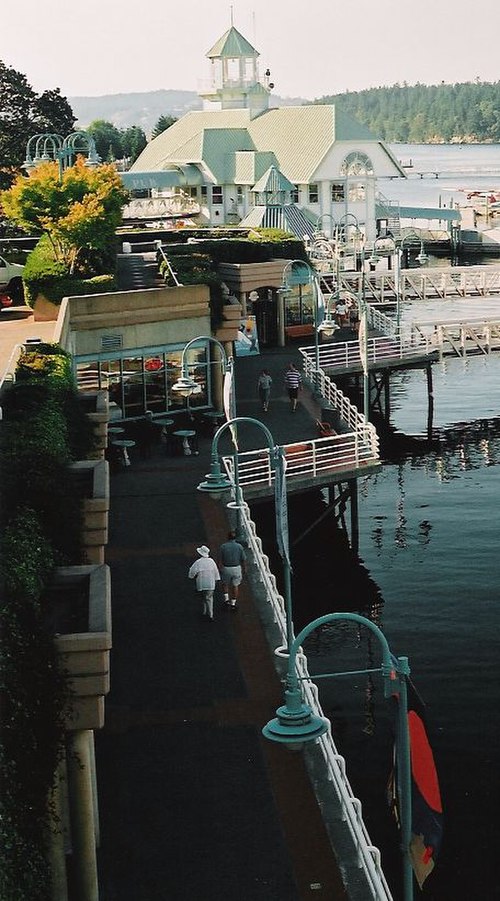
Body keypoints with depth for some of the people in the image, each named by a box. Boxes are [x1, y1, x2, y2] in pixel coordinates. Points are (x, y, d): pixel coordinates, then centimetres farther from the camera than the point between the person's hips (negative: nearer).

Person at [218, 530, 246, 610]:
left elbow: (220, 560, -7)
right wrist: (244, 568, 11)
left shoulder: (223, 546, -10)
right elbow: (244, 559, -3)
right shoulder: (239, 546, -9)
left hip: (226, 568, 0)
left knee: (225, 584, 23)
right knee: (235, 585, 12)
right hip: (236, 568, 0)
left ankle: (226, 598, 12)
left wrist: (220, 569, 2)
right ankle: (233, 603, 15)